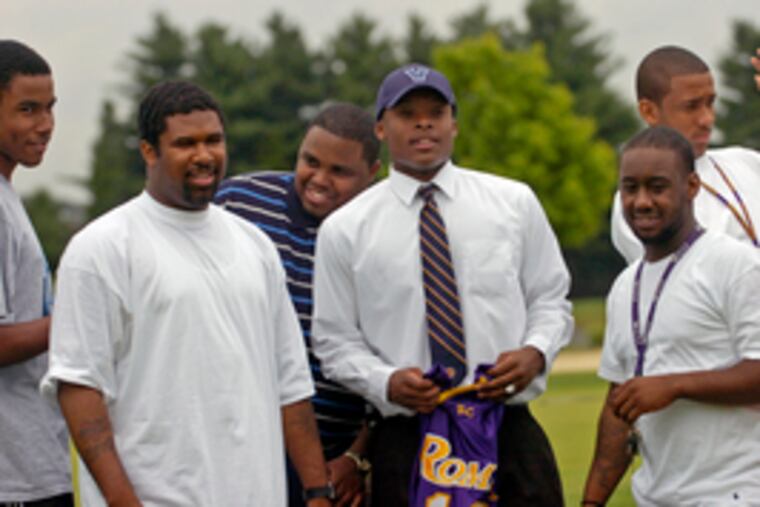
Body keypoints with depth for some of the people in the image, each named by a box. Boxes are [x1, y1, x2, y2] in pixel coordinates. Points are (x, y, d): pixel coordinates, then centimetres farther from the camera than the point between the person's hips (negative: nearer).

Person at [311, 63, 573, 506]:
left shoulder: (515, 203, 8)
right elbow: (336, 340, 6)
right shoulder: (345, 230, 3)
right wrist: (386, 382, -13)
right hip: (406, 440, -1)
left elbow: (551, 299, 13)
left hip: (511, 432, 1)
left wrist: (536, 352, -8)